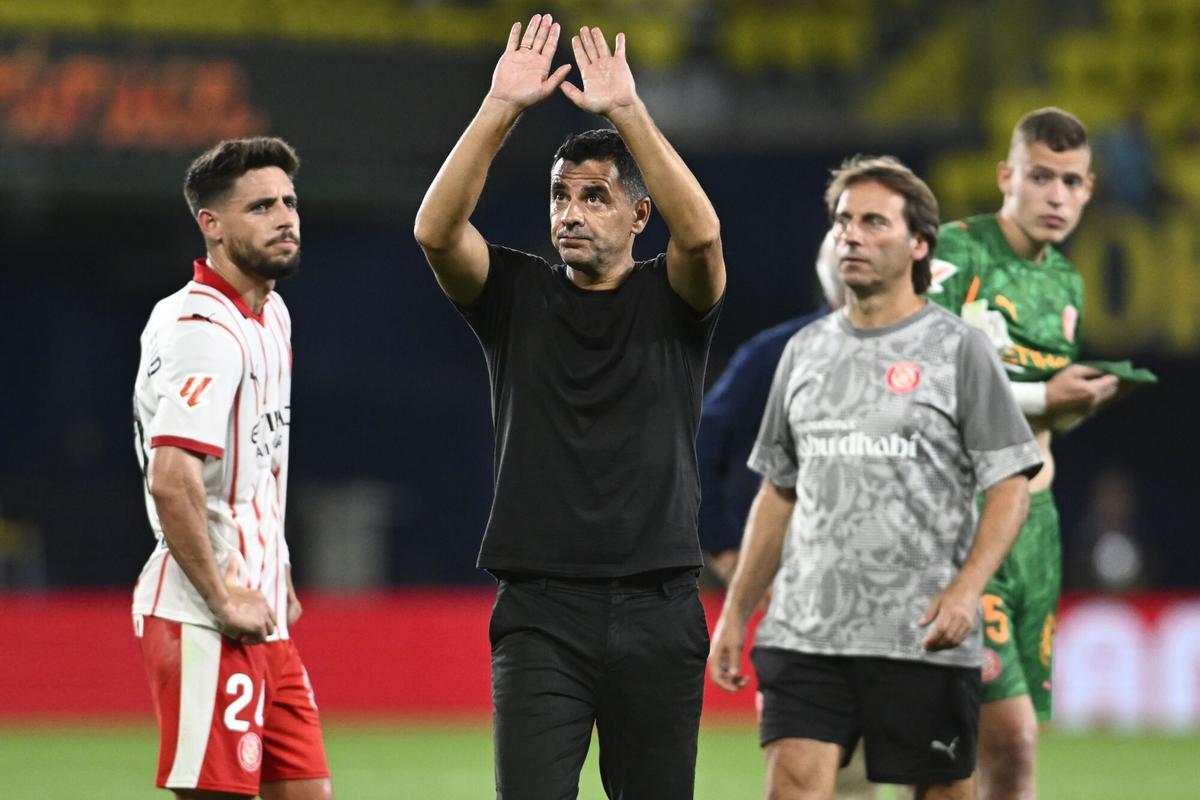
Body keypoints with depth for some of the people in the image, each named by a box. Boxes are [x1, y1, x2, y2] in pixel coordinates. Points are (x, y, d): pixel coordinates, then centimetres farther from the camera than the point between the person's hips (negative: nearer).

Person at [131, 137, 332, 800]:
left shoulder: (271, 316, 16)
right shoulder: (203, 331, -15)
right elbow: (171, 479, -26)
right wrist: (223, 600, -21)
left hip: (262, 618, 10)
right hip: (205, 622, -10)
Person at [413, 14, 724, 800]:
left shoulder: (670, 301, 5)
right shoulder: (517, 296, 7)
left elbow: (700, 232, -17)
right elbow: (436, 230, -10)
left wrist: (627, 111, -21)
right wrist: (501, 108, -17)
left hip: (658, 611, 0)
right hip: (540, 611, 0)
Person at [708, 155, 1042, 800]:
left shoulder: (957, 349, 0)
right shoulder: (806, 351, 15)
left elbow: (1010, 486, -4)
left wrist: (966, 589, -18)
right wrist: (734, 613, 16)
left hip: (925, 641, -3)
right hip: (805, 631, 3)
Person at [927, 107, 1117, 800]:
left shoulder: (1067, 283, 16)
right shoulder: (954, 252, -8)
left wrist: (1080, 403, 4)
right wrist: (1038, 397, -15)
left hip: (1030, 514, 8)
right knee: (1010, 734, -17)